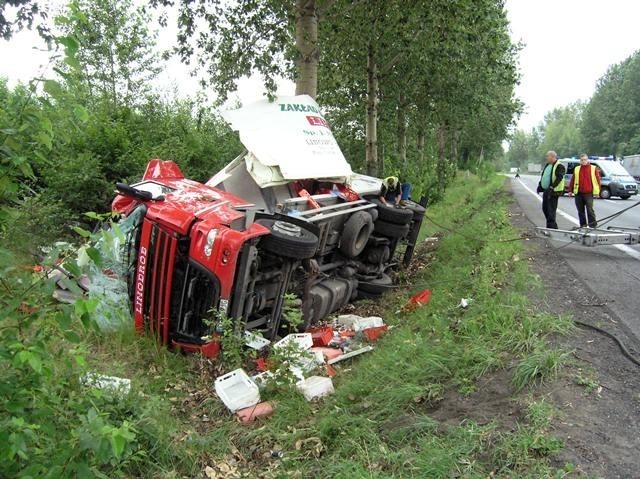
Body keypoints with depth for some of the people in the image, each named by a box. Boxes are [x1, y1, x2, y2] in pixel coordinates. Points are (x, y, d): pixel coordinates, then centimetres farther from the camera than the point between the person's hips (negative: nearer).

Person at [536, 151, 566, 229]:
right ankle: (550, 225, 26)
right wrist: (540, 185, 18)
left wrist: (552, 187, -30)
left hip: (553, 191, -9)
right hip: (545, 190, 9)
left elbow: (559, 178, -22)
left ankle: (552, 227, -2)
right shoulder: (547, 165, 16)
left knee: (551, 210, -8)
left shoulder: (559, 166, -12)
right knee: (545, 208, 14)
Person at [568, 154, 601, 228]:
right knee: (580, 210, 8)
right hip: (578, 193, 4)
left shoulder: (593, 168, 4)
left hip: (588, 193, -4)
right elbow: (572, 180, 13)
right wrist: (570, 190, 7)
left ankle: (592, 224, -4)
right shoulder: (577, 169, 12)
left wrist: (597, 191, -4)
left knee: (590, 209, -9)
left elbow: (598, 180, 2)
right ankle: (583, 224, 17)